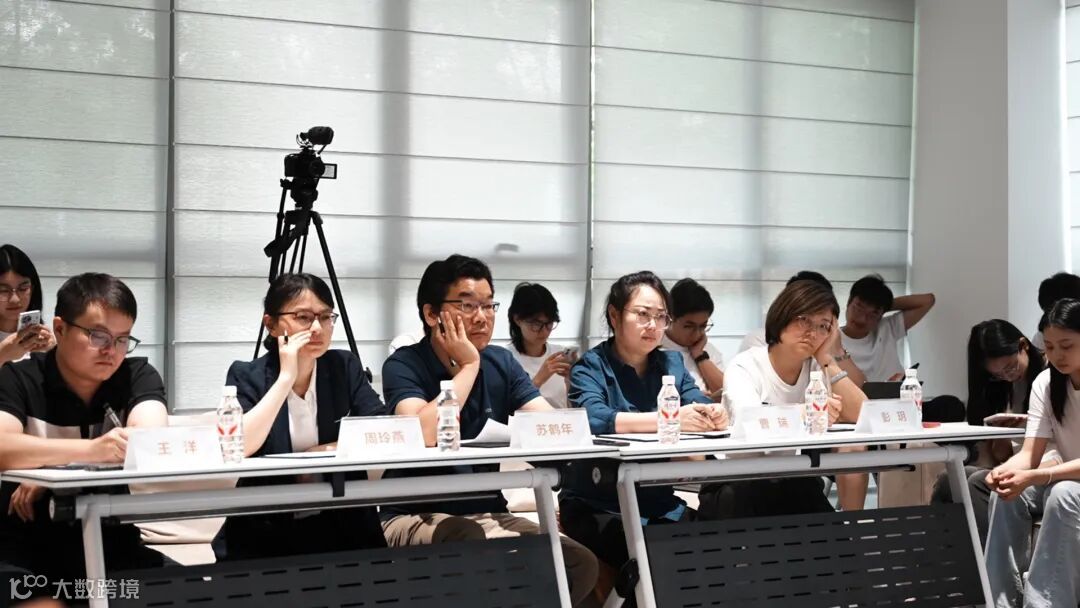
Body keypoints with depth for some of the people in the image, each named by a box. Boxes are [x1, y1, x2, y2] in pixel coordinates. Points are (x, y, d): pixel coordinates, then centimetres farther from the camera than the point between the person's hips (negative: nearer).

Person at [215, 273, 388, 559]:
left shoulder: (345, 367, 7)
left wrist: (328, 450, -12)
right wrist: (286, 377, -17)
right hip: (264, 534, -2)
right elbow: (236, 447, -18)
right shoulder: (246, 376, -1)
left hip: (343, 528, 2)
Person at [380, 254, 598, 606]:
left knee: (579, 564, -16)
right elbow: (425, 436, -27)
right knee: (466, 540, -38)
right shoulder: (404, 365, -8)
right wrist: (468, 366, -16)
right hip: (415, 517, -5)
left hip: (485, 513, 5)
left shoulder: (501, 362, 8)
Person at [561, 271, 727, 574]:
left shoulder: (672, 364, 12)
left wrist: (716, 416, -27)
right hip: (597, 506, -5)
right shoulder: (591, 367, -5)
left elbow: (702, 406, -2)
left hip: (659, 503, 5)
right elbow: (593, 417, -24)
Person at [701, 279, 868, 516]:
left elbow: (863, 416, -11)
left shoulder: (818, 369, 4)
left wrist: (827, 360, -11)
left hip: (799, 487, 5)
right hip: (740, 488, -5)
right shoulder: (745, 367, -10)